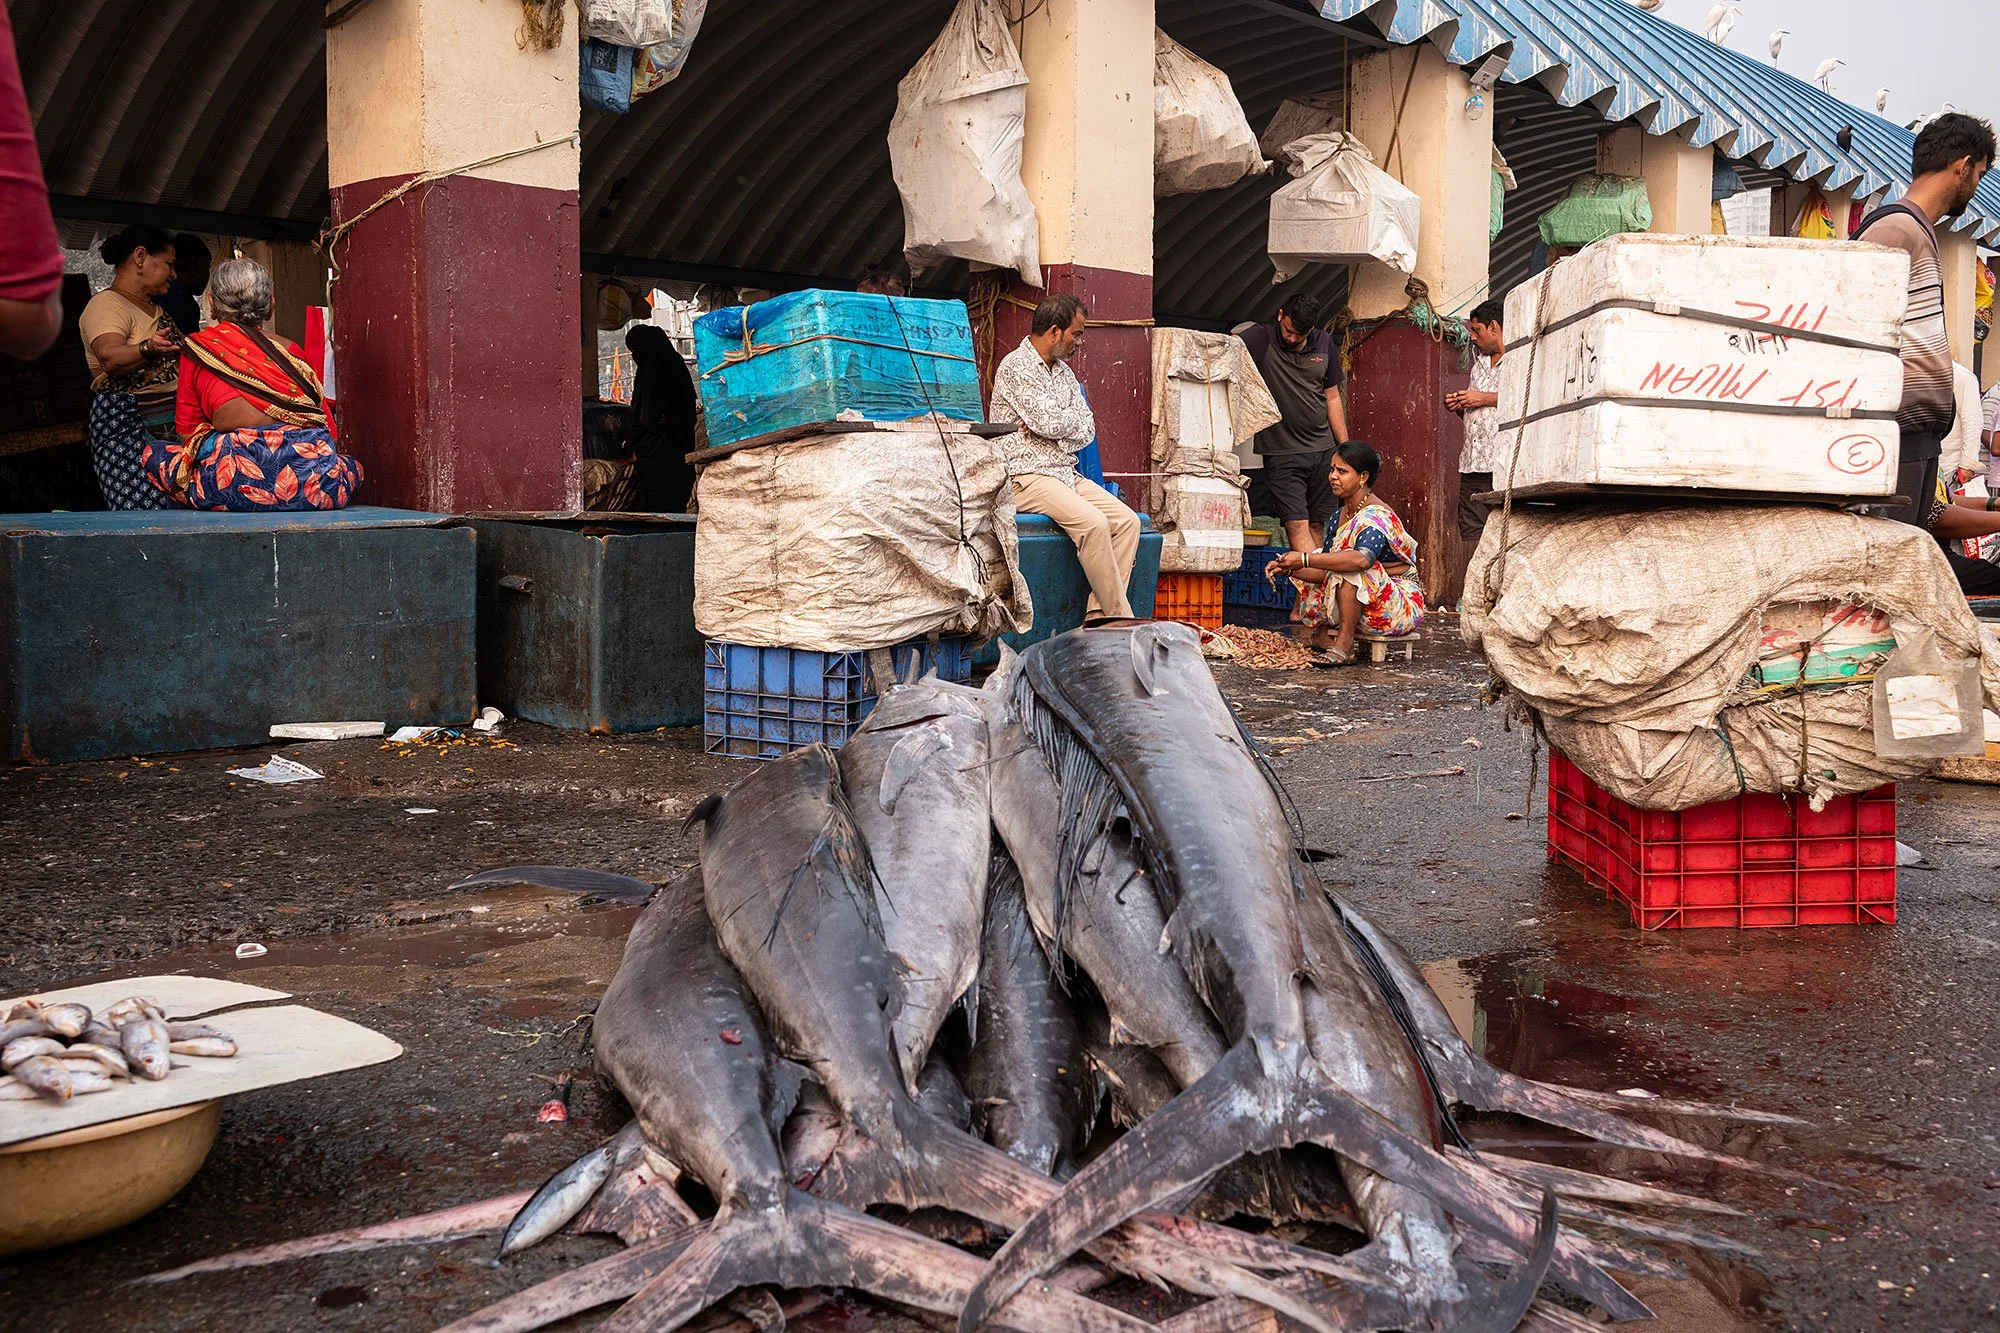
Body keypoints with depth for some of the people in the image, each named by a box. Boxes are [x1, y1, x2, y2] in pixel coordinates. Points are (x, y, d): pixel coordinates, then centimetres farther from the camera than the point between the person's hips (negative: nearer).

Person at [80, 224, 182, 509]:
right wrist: (148, 349, -46)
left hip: (173, 421, 9)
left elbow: (181, 353, 35)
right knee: (145, 518, -16)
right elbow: (111, 357, -28)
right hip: (128, 424, -9)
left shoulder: (155, 308, 21)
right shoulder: (107, 304, -8)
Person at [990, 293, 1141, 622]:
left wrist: (1056, 424, -9)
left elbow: (1087, 432, 11)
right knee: (1092, 522, -29)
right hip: (1026, 476, -9)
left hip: (1066, 473, 9)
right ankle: (1120, 619, -22)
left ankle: (1098, 613, -13)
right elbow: (1051, 423, -18)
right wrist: (1076, 418, 3)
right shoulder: (1016, 366, -8)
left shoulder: (1064, 371, 19)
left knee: (1127, 520, -10)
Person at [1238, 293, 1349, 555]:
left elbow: (1332, 397, 15)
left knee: (1317, 525, 6)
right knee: (1297, 525, -12)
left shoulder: (1324, 343, 8)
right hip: (1282, 452, -4)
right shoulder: (1259, 339, -6)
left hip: (1323, 449, 4)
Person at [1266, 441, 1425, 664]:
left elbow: (1362, 559, -42)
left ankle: (1343, 645, -30)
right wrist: (1287, 568, -11)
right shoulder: (1341, 516, 8)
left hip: (1403, 606, -9)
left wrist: (1305, 559, -40)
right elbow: (1327, 572, 4)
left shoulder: (1376, 516, -20)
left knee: (1348, 569, -31)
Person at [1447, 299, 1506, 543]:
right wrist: (1458, 406, 12)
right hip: (1472, 466, 8)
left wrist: (1486, 398, -12)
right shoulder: (1479, 365, 27)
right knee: (1470, 535, 2)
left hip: (1504, 466, -8)